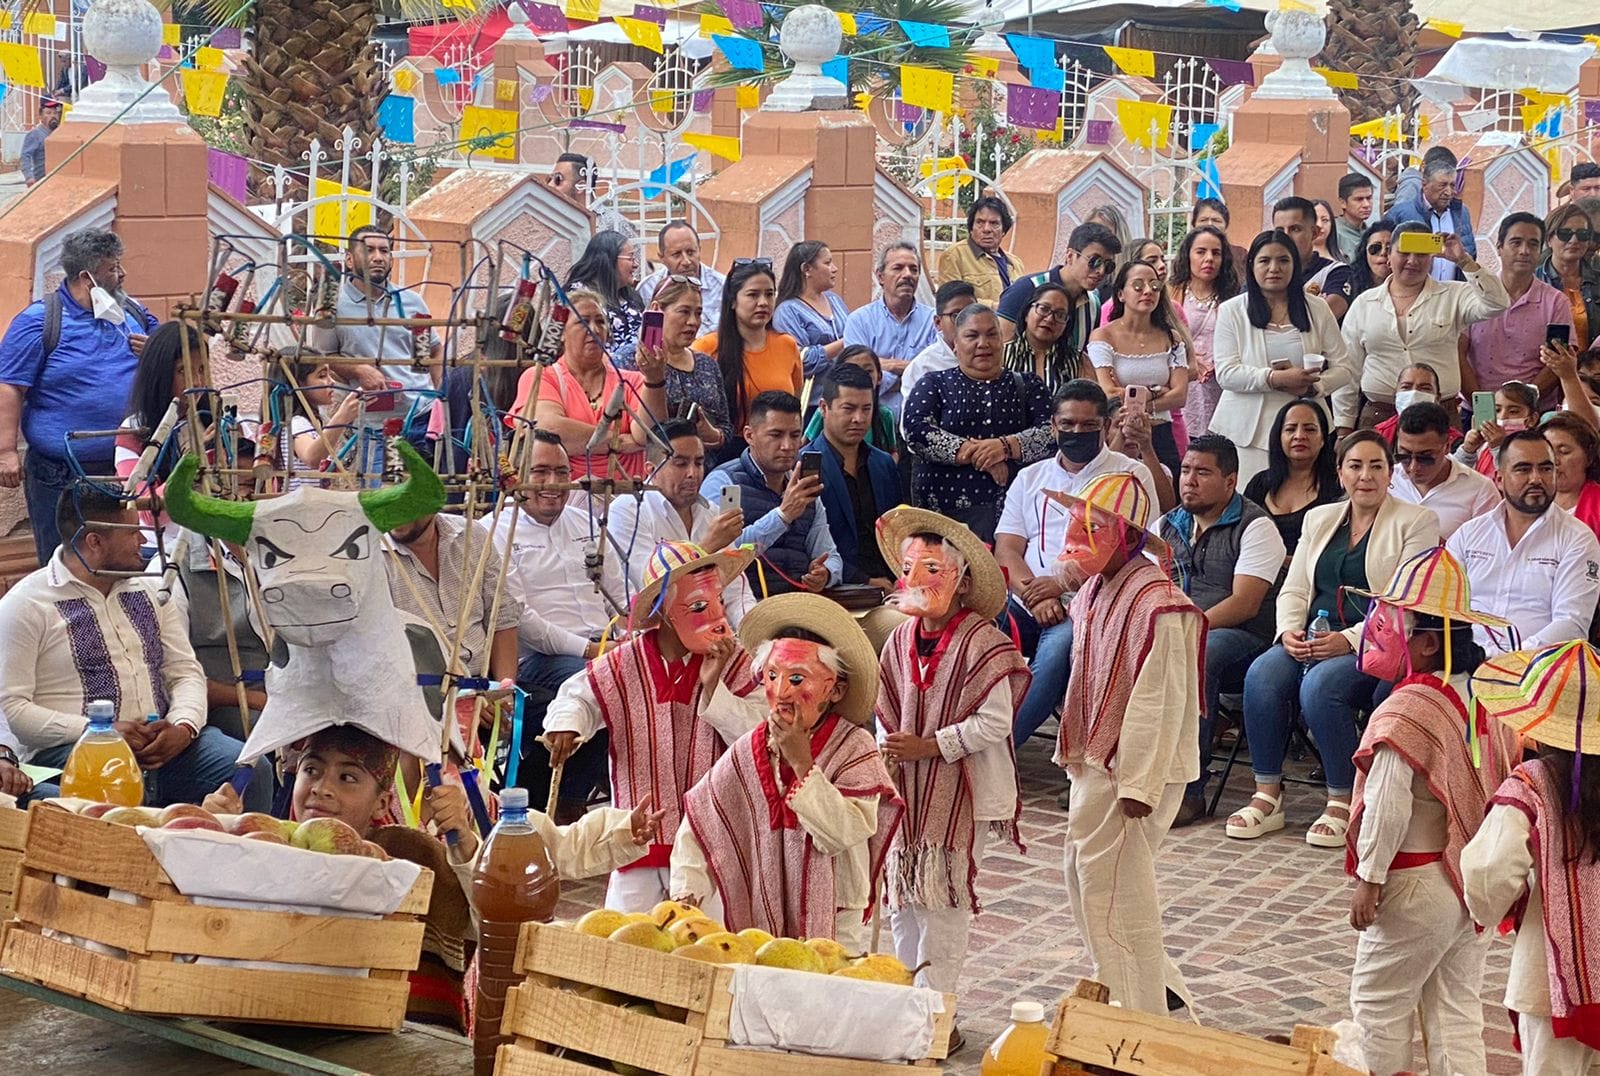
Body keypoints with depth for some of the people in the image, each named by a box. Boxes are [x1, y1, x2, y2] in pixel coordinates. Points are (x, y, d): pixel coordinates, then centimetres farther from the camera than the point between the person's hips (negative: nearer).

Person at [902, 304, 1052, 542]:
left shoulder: (1028, 386, 17)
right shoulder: (934, 385, 14)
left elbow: (1050, 432, 2)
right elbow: (916, 430, -3)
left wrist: (1006, 446, -16)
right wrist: (974, 453, -11)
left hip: (1014, 508, 1)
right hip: (947, 508, -1)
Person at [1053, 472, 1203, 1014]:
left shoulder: (1156, 605, -21)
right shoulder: (1095, 592, 10)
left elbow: (1158, 701, -22)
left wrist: (1138, 784, -22)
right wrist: (1076, 753, 19)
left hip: (1133, 766, -10)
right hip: (1095, 761, 10)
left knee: (1114, 882, -4)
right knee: (1081, 873, 18)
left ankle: (1140, 1014, 10)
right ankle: (1157, 986, 32)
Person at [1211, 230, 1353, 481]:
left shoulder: (1316, 308, 10)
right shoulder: (1231, 311, 5)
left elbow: (1343, 369, 10)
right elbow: (1226, 373, -5)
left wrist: (1313, 386, -11)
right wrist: (1276, 378, -17)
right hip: (1248, 431, -1)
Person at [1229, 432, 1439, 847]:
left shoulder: (1416, 522, 3)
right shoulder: (1319, 519, 20)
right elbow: (1293, 590, 17)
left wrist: (1350, 639, -19)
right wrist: (1290, 631, -5)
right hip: (1311, 641, 5)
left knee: (1321, 685, -33)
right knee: (1262, 674, -24)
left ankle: (1342, 804, -21)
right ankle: (1267, 797, -17)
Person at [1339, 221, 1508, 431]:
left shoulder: (1453, 296, 9)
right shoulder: (1364, 304, 11)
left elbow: (1496, 304, -8)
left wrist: (1464, 261, -11)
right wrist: (1343, 427, 8)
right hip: (1377, 416, 1)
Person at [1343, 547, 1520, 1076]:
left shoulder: (1406, 709, -20)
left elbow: (1388, 803, -22)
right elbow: (1507, 782, 11)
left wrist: (1369, 877, -14)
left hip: (1417, 882, -8)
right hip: (1478, 881, 8)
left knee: (1378, 1000, 8)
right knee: (1458, 1007, 14)